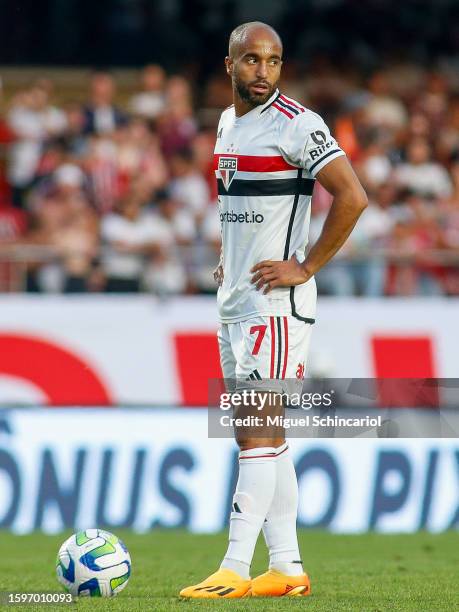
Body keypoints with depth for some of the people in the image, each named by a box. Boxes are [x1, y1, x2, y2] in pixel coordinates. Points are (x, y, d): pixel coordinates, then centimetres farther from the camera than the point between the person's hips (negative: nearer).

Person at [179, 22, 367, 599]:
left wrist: (306, 268, -15)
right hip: (233, 302, 9)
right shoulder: (227, 122, 14)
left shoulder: (296, 125, -12)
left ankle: (235, 569, -13)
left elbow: (352, 197, -18)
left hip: (275, 302, -9)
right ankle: (287, 568, 13)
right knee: (259, 435, 9)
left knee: (258, 432, -11)